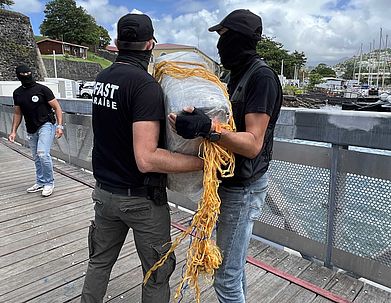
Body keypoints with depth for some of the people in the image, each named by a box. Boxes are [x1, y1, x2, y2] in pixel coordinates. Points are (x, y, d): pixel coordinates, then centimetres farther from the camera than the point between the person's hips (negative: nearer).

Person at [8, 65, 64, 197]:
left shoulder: (42, 89, -8)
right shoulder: (17, 93, 8)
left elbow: (57, 107, -7)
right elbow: (17, 113, 16)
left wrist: (59, 125, -17)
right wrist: (13, 131, 10)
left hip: (46, 125, -6)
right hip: (31, 130, 6)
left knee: (43, 153, -20)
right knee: (36, 158, 12)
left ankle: (49, 183, -5)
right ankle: (40, 183, 26)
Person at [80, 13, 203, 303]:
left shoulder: (102, 78, 3)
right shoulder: (146, 85, -22)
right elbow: (147, 159, -30)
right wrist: (203, 161, -26)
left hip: (104, 191, 7)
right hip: (141, 199, -7)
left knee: (100, 262, 26)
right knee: (157, 273, 14)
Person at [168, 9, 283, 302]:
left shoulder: (262, 77, -16)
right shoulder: (238, 74, 13)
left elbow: (252, 144, -24)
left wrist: (208, 128, -37)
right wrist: (199, 121, 7)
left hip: (244, 189, -9)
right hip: (229, 182, 9)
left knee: (226, 278, 1)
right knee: (234, 264, 24)